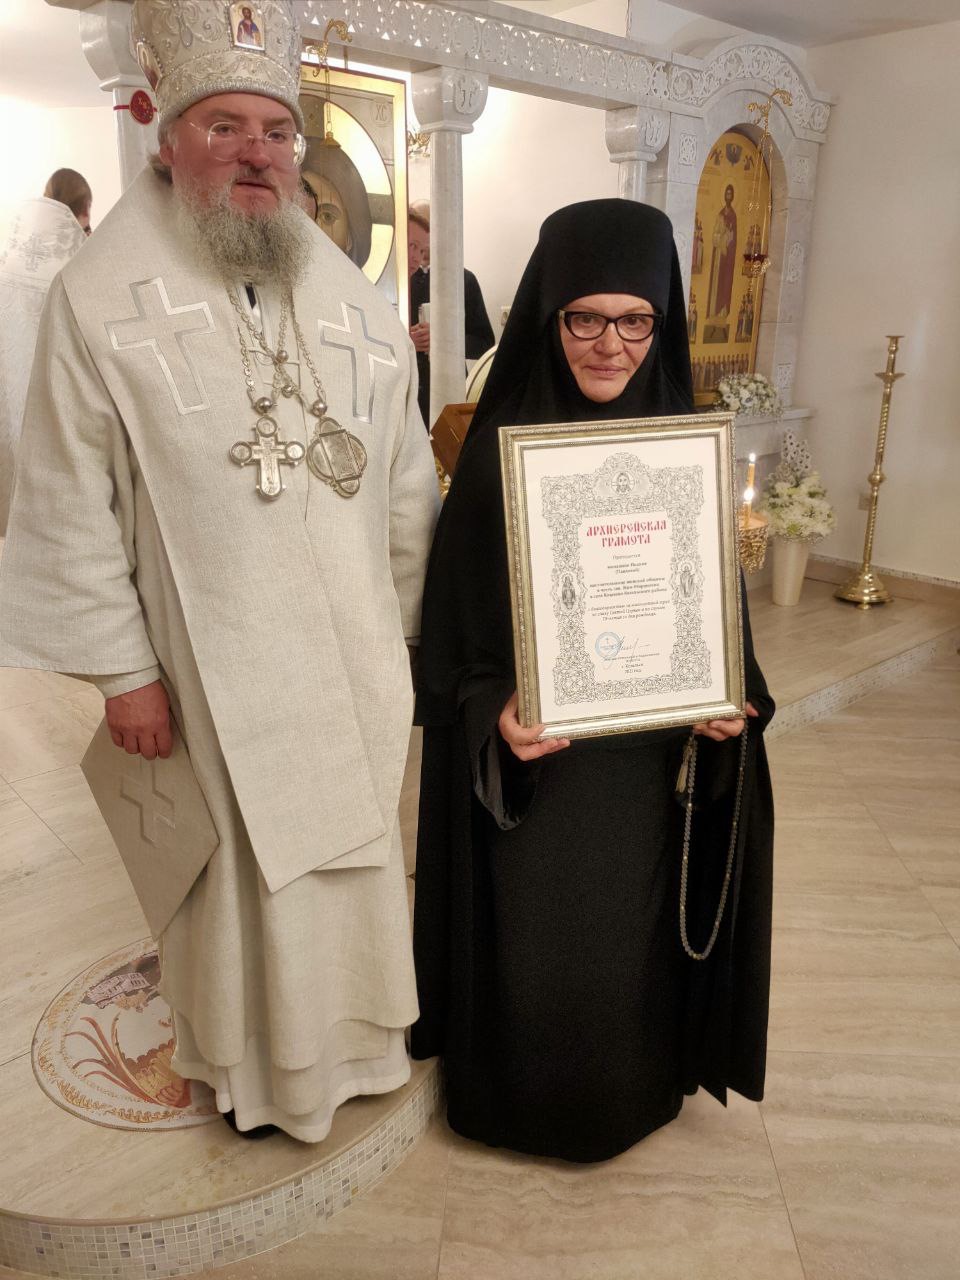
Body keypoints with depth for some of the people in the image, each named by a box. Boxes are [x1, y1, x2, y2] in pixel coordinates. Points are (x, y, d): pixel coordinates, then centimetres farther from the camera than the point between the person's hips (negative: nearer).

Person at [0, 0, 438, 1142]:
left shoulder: (358, 306, 5)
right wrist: (123, 670, -9)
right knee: (256, 852, 10)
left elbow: (409, 485, 7)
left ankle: (351, 1033, 44)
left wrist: (406, 631, 6)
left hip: (359, 655, 4)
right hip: (220, 657, -4)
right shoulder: (98, 298, -6)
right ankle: (263, 1057, 37)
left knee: (359, 846, 17)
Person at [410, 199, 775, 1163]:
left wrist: (733, 702, -9)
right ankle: (518, 1095, 42)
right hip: (532, 756, -2)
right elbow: (455, 616, -8)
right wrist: (493, 711, -23)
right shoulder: (501, 448, -10)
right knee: (531, 946, 13)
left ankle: (633, 1085, 47)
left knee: (632, 936, 19)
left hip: (653, 753, 3)